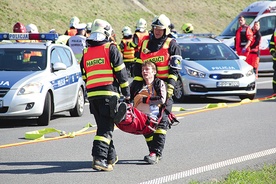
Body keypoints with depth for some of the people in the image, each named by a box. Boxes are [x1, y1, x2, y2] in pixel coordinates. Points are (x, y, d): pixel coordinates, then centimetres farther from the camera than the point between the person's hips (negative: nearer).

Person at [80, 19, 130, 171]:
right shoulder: (111, 49, -1)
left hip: (92, 95, 5)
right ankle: (99, 158, -20)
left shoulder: (86, 53, 16)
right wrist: (126, 93, 3)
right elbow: (120, 72, -3)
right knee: (106, 128, -8)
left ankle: (111, 157, 24)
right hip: (109, 93, -5)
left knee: (103, 126, 18)